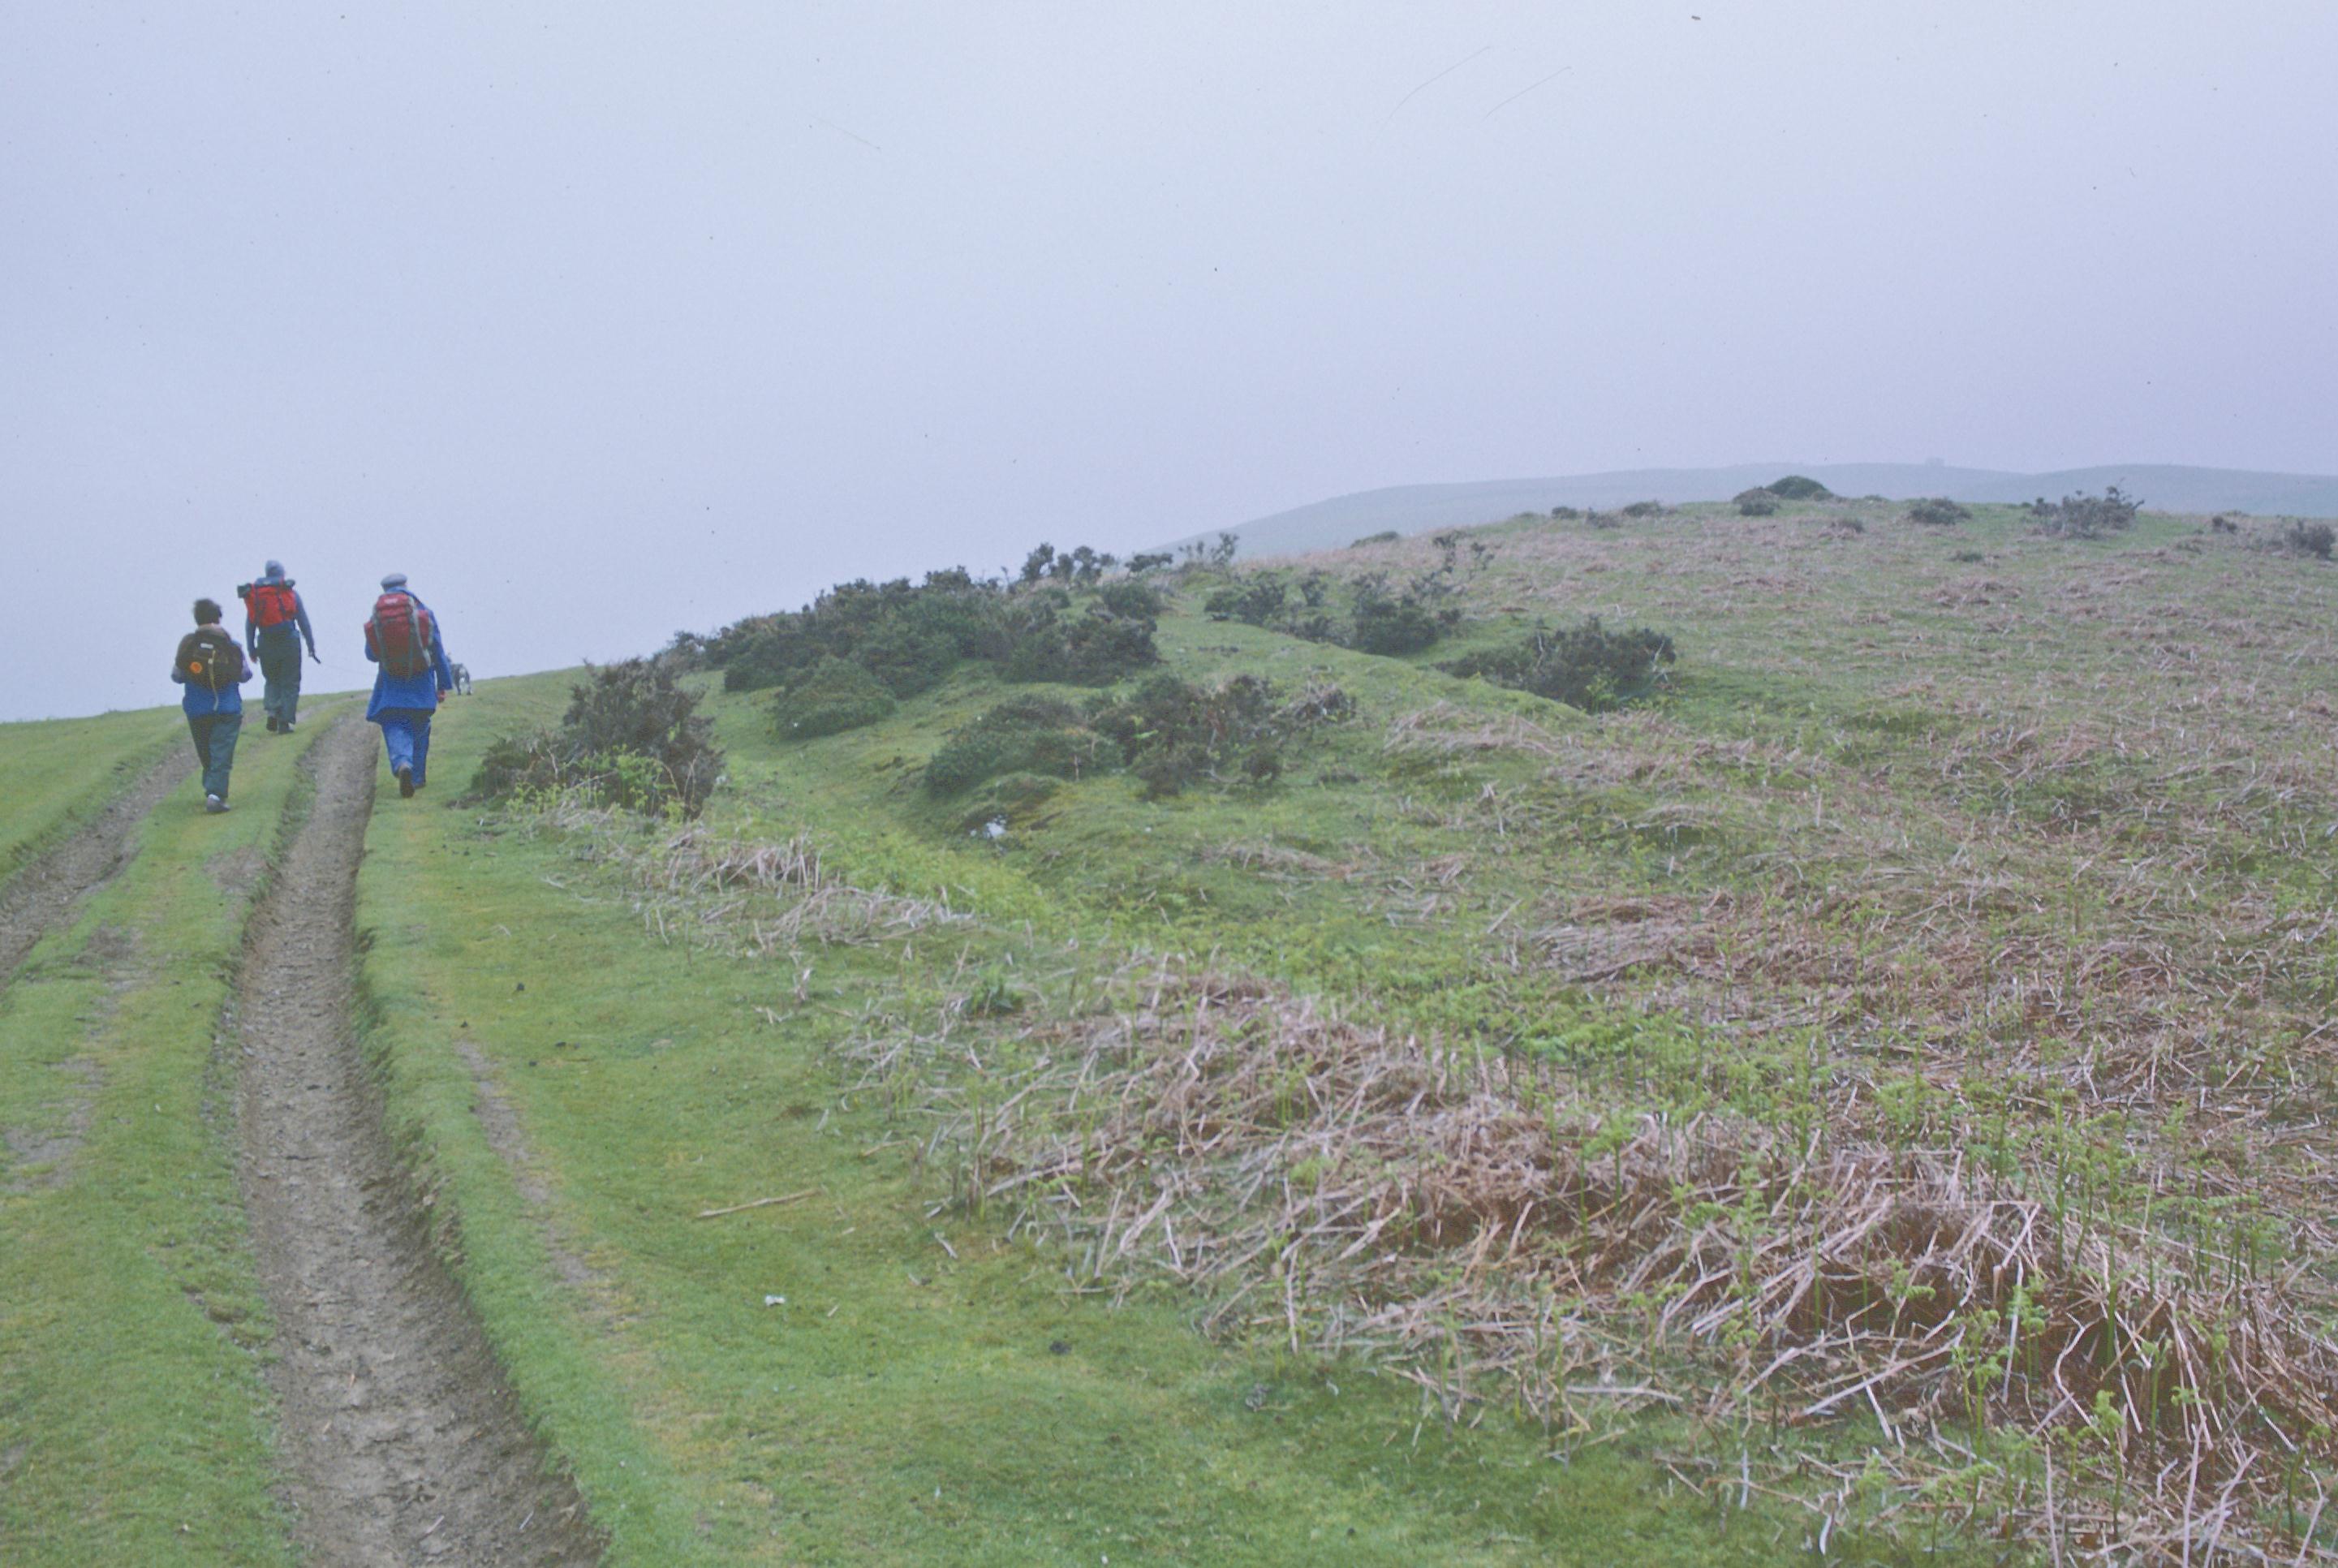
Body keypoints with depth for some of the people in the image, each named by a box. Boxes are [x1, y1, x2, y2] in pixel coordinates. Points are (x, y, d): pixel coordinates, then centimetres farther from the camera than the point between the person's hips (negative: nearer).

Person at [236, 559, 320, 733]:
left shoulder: (254, 593, 7)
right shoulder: (290, 592, 2)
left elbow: (249, 624, 6)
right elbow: (303, 621, 1)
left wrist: (251, 648, 10)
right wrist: (311, 646, 6)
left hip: (266, 645, 2)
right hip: (289, 642, -2)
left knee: (271, 681, 19)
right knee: (290, 683, 6)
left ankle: (272, 712, -2)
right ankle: (284, 722, 0)